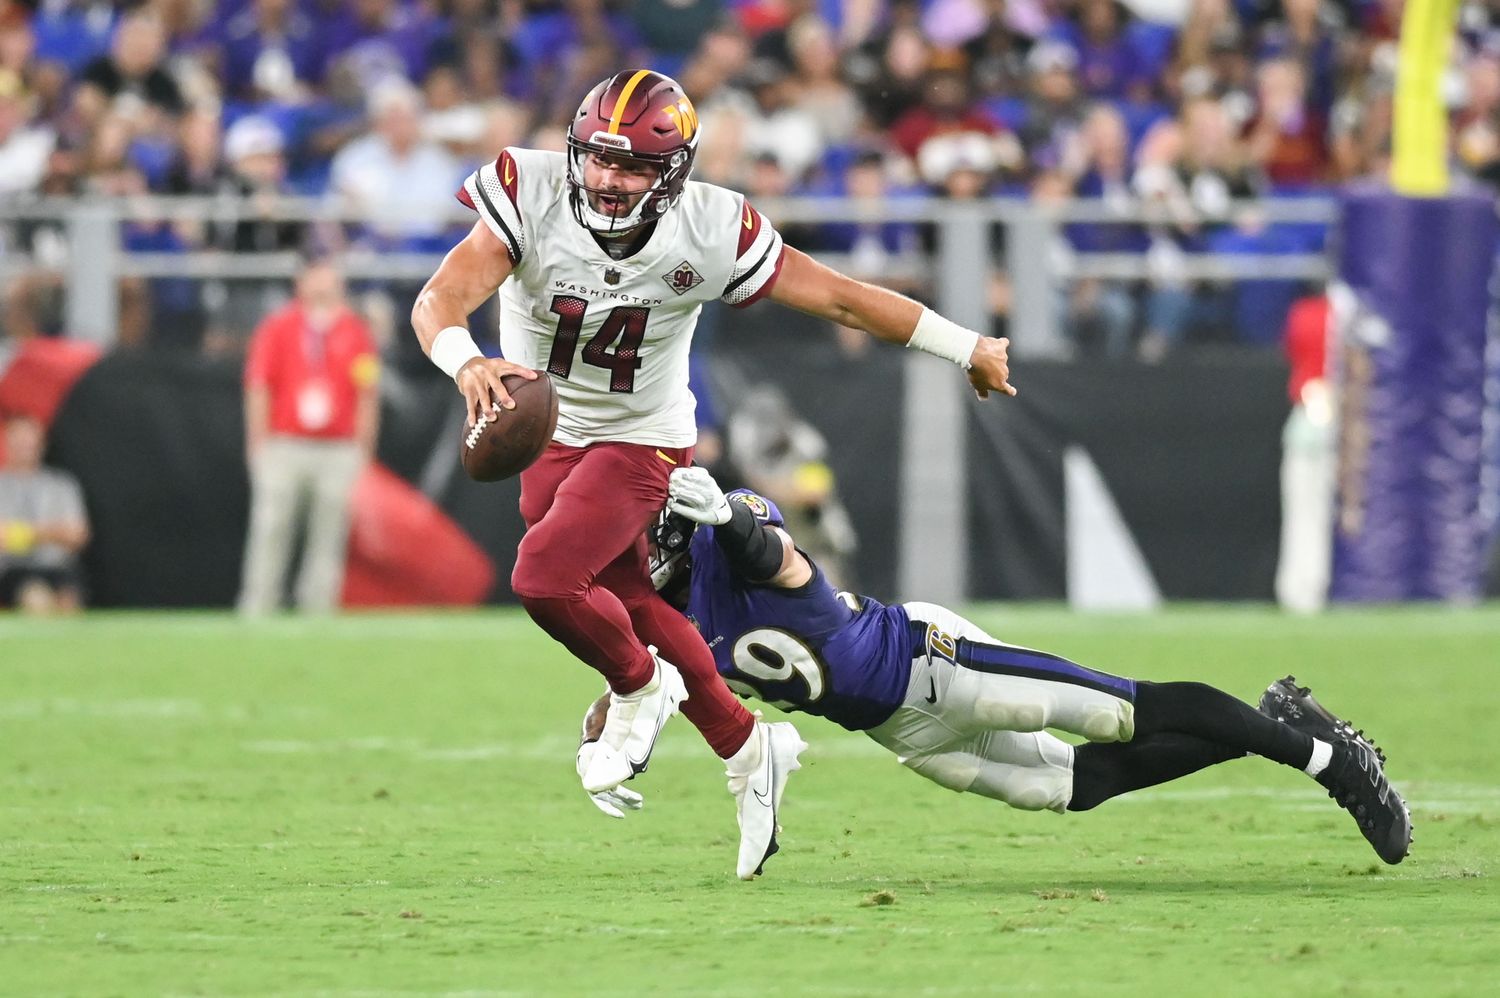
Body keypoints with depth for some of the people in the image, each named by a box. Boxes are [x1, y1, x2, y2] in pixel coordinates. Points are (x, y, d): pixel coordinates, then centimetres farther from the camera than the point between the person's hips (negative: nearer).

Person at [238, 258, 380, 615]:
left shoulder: (355, 332, 8)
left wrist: (363, 449, 3)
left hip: (339, 449, 1)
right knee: (270, 530, -5)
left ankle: (318, 614, 5)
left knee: (329, 533, 0)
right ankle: (256, 613, -1)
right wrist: (258, 446, -4)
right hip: (283, 447, -1)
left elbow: (367, 394, 8)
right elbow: (258, 388, 2)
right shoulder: (277, 328, 4)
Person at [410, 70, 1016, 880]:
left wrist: (969, 349, -3)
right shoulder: (532, 199, -23)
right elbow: (439, 301, -34)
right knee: (631, 606, 11)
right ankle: (747, 748, 31)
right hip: (547, 436, 3)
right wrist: (466, 362, -58)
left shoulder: (708, 234, -23)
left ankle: (640, 687, 6)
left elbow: (842, 299, -12)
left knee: (544, 579, -23)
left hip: (638, 440, -3)